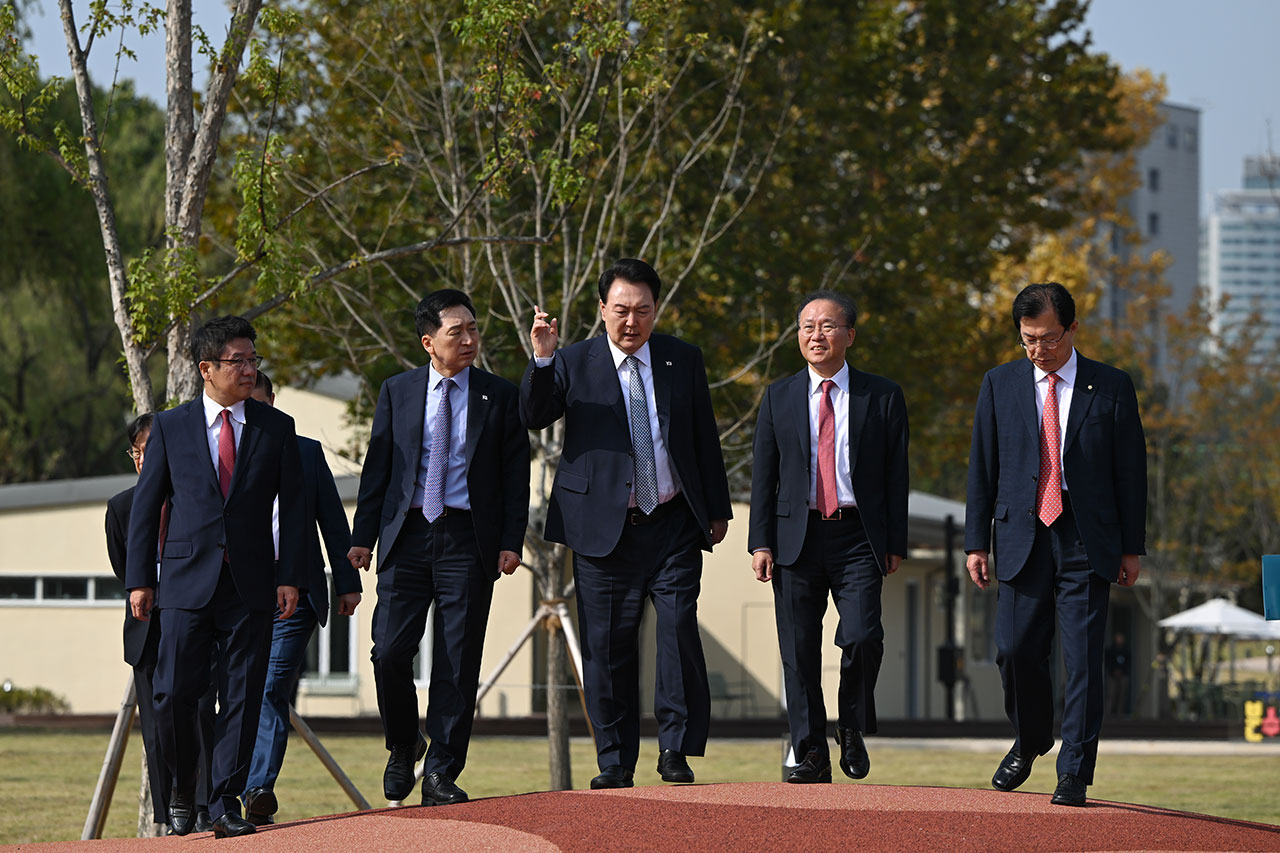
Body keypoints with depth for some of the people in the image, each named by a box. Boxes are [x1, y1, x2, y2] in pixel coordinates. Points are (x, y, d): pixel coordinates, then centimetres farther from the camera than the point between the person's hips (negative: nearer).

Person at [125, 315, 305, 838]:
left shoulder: (277, 428, 8)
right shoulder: (171, 427, 6)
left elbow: (292, 506, 8)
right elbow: (146, 505, 8)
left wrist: (289, 575, -1)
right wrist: (139, 579, 2)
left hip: (252, 585, 1)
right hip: (187, 580, -1)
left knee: (242, 697, -2)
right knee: (173, 694, -5)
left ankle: (226, 803, 3)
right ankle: (182, 793, 17)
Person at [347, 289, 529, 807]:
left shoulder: (499, 396, 7)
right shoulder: (398, 393, 9)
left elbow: (515, 473, 6)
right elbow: (377, 466, 10)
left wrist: (512, 541, -3)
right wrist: (363, 536, 4)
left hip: (468, 540, -1)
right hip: (407, 533, 1)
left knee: (458, 661, -2)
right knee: (390, 651, -7)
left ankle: (441, 774, 4)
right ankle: (403, 749, 17)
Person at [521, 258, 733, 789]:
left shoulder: (683, 360, 10)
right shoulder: (574, 363, 5)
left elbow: (705, 438, 14)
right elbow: (535, 416, -9)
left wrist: (717, 510, 13)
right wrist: (542, 358, -24)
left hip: (673, 525, 1)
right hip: (604, 527, -1)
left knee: (679, 628, -13)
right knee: (608, 645, 0)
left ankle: (676, 750, -5)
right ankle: (615, 762, 8)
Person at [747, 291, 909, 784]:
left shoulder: (882, 397, 6)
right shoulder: (779, 399, 10)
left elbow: (896, 475, 5)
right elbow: (764, 475, 9)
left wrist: (895, 544, 0)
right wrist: (761, 542, 0)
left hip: (858, 539, -2)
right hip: (796, 536, 2)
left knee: (862, 637, -16)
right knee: (799, 651, 1)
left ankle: (853, 729, 9)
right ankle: (811, 755, 9)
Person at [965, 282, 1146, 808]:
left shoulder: (1112, 388, 3)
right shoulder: (1000, 385, 8)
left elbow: (1131, 470, 5)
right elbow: (982, 468, 10)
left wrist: (1132, 547, 2)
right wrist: (977, 542, 4)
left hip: (1087, 542, -2)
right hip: (1021, 537, 2)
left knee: (1082, 656, -6)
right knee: (1016, 648, -1)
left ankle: (1074, 774, -2)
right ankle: (1029, 742, 26)